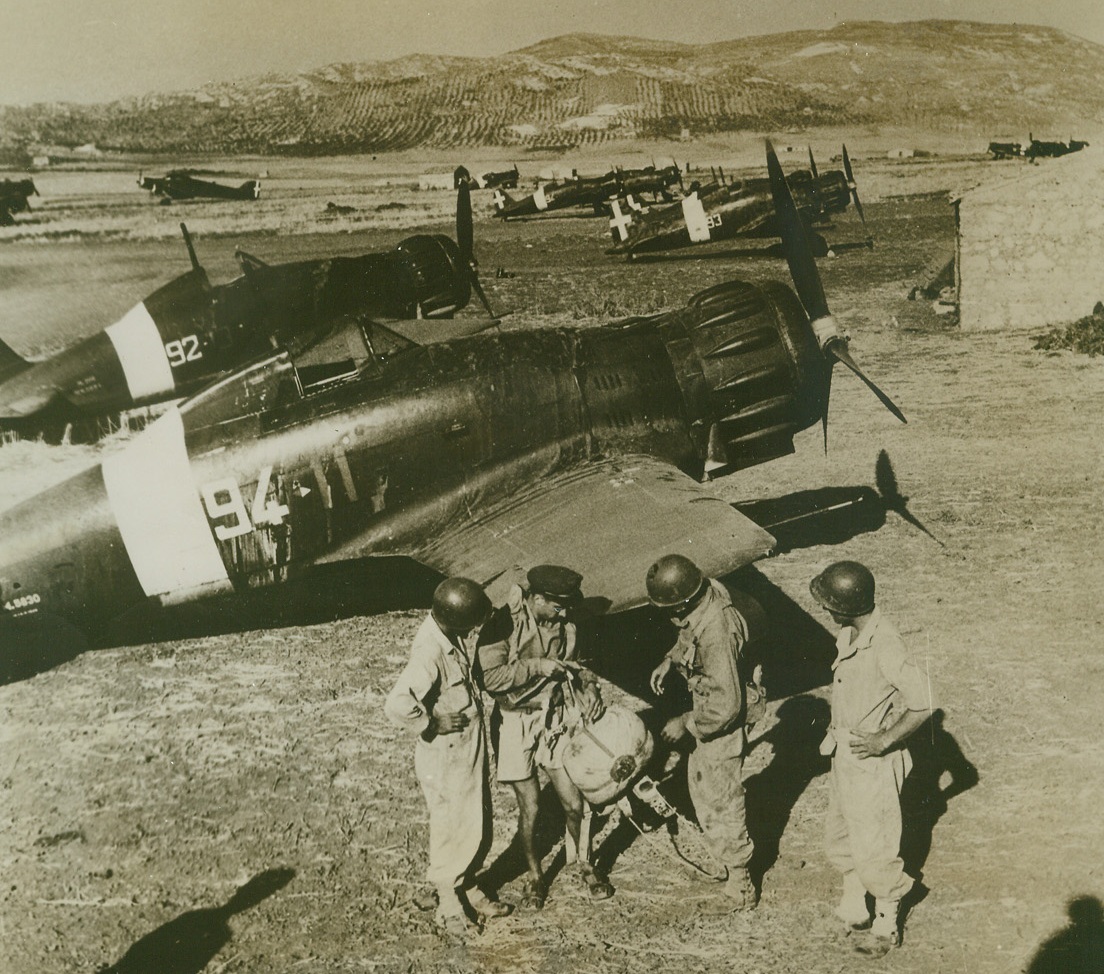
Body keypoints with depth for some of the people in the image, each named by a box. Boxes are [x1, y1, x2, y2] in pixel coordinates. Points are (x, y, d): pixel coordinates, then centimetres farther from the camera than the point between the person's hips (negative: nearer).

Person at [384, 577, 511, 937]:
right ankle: (448, 902, 26)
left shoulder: (455, 635, -6)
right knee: (454, 830, 7)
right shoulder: (430, 654, -31)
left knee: (479, 825, 19)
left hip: (472, 747, 8)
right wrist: (433, 724, -26)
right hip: (447, 757, -8)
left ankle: (466, 886, 38)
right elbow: (397, 705, -40)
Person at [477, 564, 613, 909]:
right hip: (517, 723, -4)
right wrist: (537, 666, -24)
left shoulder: (565, 626, -2)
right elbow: (490, 676, -24)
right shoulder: (504, 624, -17)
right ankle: (534, 875, 26)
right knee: (530, 805, 2)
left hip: (556, 721, 4)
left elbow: (576, 665, 14)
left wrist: (589, 687, -6)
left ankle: (583, 863, 31)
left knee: (573, 802, 4)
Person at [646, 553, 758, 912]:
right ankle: (723, 847, 53)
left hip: (720, 723, -9)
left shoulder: (717, 634, -38)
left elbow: (727, 705, -32)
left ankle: (740, 888, 26)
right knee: (700, 780, 28)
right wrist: (670, 660, -1)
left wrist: (686, 724, -21)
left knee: (722, 801, 8)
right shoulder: (705, 591, -12)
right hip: (706, 705, 9)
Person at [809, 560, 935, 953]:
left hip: (871, 762, -9)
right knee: (839, 833, 23)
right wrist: (836, 730, 11)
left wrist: (883, 741, -21)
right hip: (844, 753, 9)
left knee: (874, 847, 7)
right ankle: (854, 903, 43)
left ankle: (887, 921, 28)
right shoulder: (850, 631, -2)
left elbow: (922, 706, -27)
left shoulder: (885, 646, -29)